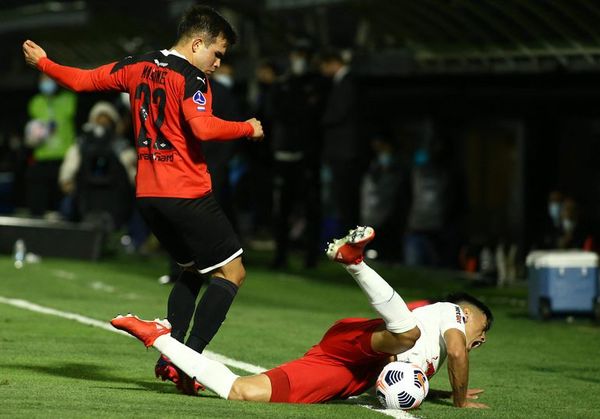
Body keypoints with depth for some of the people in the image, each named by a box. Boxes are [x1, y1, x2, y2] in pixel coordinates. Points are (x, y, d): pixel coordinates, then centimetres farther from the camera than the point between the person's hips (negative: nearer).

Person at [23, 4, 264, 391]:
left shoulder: (137, 67, 9)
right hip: (188, 195, -8)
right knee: (232, 272, -2)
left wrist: (42, 62, 31)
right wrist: (248, 128, -13)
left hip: (147, 195, 8)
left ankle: (169, 356, 12)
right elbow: (203, 127, -27)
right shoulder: (190, 78, -12)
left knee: (192, 268, 24)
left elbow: (82, 80, 15)